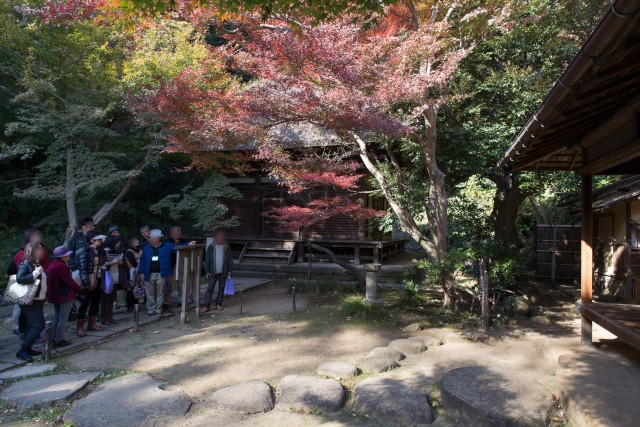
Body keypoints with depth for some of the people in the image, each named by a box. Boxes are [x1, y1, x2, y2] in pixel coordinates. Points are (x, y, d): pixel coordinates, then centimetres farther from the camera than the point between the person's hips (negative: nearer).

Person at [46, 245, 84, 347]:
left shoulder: (51, 265, 6)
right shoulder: (62, 267, -21)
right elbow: (70, 282, -19)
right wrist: (80, 290, -9)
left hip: (54, 295, 9)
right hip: (65, 296, -9)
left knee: (56, 317, 18)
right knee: (63, 319, 0)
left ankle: (54, 339, 24)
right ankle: (59, 340, 5)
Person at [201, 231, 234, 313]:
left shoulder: (227, 248, 3)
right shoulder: (211, 247, -1)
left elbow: (230, 259, 6)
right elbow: (207, 260, 0)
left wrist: (230, 270, 1)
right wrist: (207, 271, -4)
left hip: (223, 272, 2)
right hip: (213, 272, -1)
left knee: (221, 288, 8)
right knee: (210, 288, -3)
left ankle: (218, 304, 21)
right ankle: (206, 306, -2)